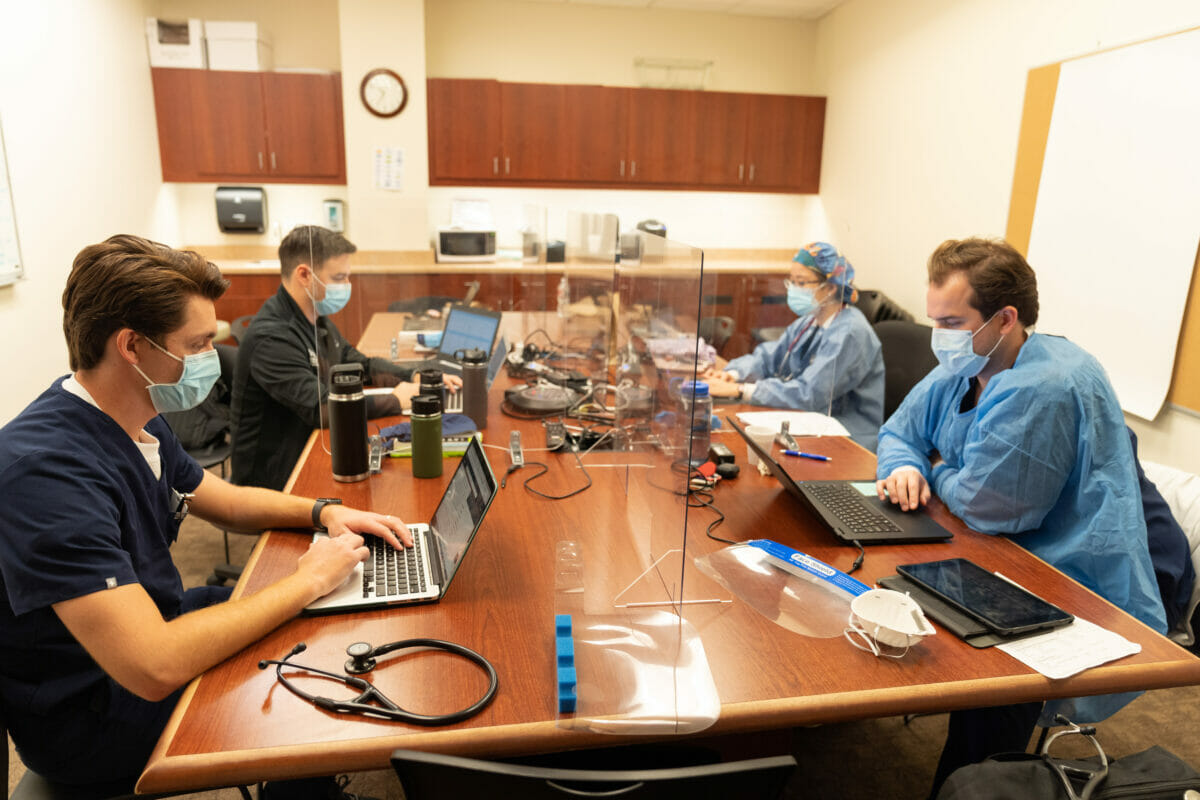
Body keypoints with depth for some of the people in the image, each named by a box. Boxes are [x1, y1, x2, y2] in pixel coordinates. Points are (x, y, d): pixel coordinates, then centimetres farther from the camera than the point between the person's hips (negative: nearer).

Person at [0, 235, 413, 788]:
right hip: (96, 717, -8)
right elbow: (154, 668, -37)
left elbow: (226, 501, 15)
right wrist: (308, 581, -27)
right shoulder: (46, 468, -32)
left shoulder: (141, 426, -2)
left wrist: (323, 512, -4)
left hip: (152, 625, 8)